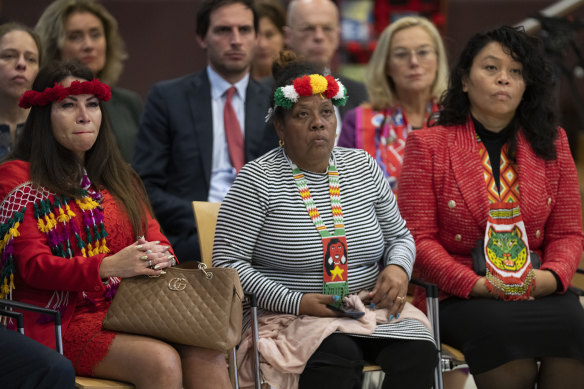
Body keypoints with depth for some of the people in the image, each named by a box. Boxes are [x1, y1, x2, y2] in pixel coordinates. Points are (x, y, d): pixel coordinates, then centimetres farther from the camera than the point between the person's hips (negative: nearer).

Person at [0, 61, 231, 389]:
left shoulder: (118, 177, 23)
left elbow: (154, 235, 15)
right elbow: (33, 266, -7)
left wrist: (161, 258, -13)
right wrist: (108, 267, -24)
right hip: (64, 320, -5)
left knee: (206, 354, -26)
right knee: (160, 360, -32)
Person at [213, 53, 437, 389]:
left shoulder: (363, 166, 12)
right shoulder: (258, 180, -4)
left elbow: (400, 236, 22)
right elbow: (228, 261, -8)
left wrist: (398, 268, -4)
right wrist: (296, 302, -18)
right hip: (292, 318, -5)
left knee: (419, 352, -26)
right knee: (339, 355, -37)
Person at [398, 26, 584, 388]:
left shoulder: (552, 144, 15)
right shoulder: (428, 146, 5)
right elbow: (417, 237, -1)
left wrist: (553, 276, -8)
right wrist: (475, 284, -14)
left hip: (539, 290, 3)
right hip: (457, 297, -3)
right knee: (503, 329, -35)